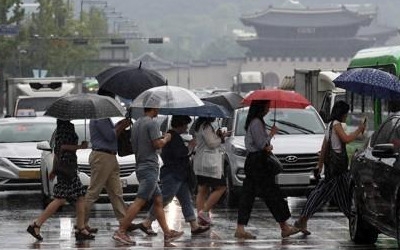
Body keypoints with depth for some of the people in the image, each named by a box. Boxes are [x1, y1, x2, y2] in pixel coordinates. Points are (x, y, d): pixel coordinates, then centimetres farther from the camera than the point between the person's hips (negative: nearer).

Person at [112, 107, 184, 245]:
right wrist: (166, 139, 3)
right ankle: (120, 231, -16)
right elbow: (158, 144, -19)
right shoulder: (152, 123, -12)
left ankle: (167, 233, 11)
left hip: (141, 166, 10)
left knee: (158, 200, 11)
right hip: (150, 167, -10)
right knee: (140, 201, -12)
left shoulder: (136, 124, 15)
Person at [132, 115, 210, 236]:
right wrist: (190, 146, -7)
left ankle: (194, 226, 6)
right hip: (172, 175, -11)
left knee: (186, 200, 8)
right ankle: (146, 223, -5)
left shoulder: (172, 136, 19)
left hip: (179, 176, 11)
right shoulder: (174, 137, -15)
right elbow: (181, 153, -23)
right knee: (164, 199, -9)